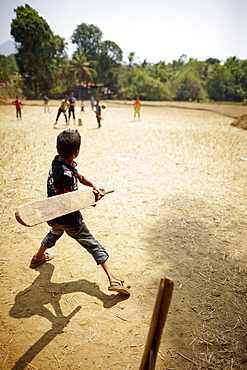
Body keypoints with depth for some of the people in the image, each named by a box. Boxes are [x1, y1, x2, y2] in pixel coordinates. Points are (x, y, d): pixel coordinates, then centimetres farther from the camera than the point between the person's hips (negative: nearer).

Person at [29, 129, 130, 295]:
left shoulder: (58, 160, -6)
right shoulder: (66, 174, -33)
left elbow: (80, 177, 0)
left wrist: (95, 185, -14)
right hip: (68, 219, -8)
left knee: (55, 233, 38)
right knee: (94, 246, 1)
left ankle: (38, 257, 61)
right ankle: (113, 280, 2)